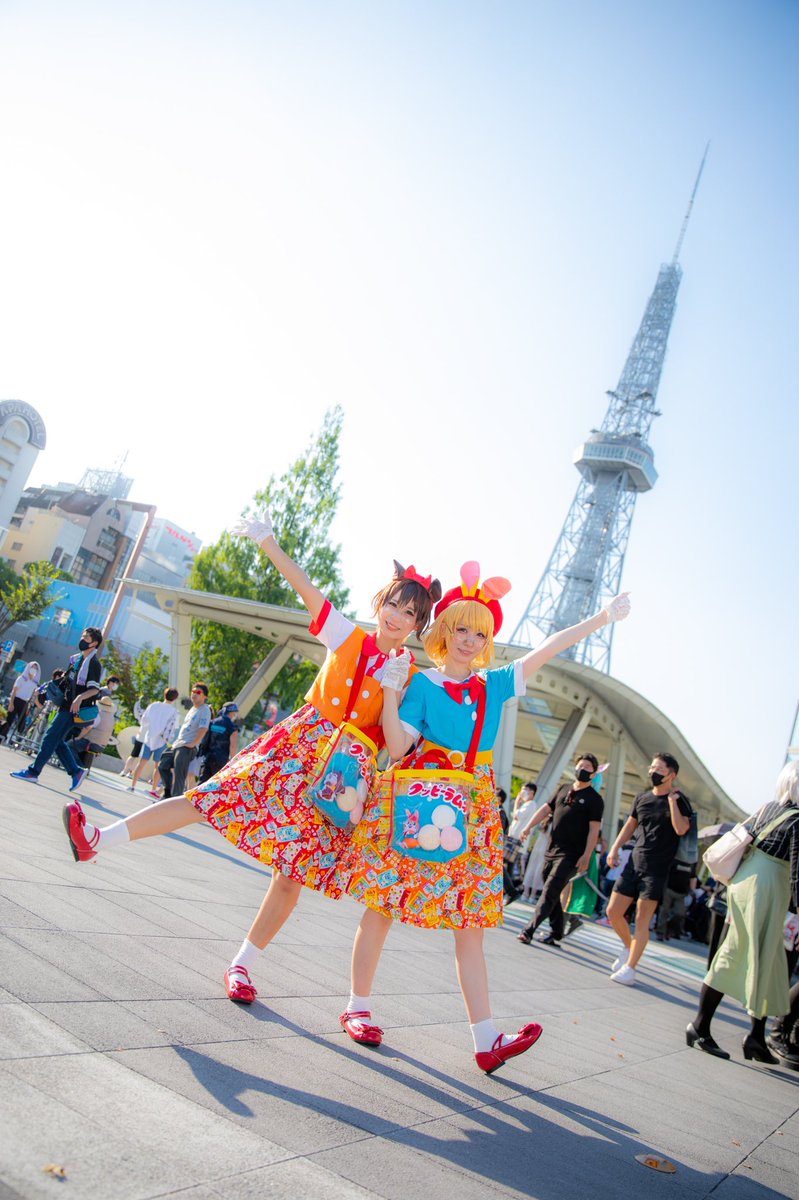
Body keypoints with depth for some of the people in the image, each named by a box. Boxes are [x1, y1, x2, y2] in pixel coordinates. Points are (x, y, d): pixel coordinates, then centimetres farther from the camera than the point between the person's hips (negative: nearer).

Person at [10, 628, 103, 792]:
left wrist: (80, 697, -33)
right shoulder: (76, 658, 15)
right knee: (58, 741, 8)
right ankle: (76, 771, 12)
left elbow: (95, 689, -19)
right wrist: (51, 688, 17)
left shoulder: (93, 662, -11)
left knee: (51, 738, -7)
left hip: (74, 709, -9)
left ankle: (33, 772, -1)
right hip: (66, 705, 9)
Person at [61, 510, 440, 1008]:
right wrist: (269, 543, -14)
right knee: (213, 797, -10)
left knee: (296, 872, 0)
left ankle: (243, 964, 17)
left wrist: (395, 690, -18)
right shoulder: (347, 637, 3)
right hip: (297, 744, 0)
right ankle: (98, 839, -3)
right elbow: (306, 588, -6)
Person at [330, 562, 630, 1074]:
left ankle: (486, 1038, 8)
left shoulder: (496, 685, 10)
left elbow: (549, 648, 6)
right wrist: (390, 692, -18)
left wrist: (602, 618, 2)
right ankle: (358, 1006, 23)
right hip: (414, 806, -4)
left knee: (470, 925, 5)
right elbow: (398, 746, -9)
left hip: (471, 815, 4)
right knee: (382, 908, 5)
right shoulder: (423, 682, -2)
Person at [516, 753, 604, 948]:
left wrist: (586, 856, -16)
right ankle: (556, 934, 21)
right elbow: (545, 809, 17)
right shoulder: (564, 789, 14)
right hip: (552, 850, 7)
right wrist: (529, 827, 6)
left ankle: (530, 930, -15)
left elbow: (594, 829, -9)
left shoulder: (594, 799, -3)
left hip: (571, 855, -6)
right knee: (552, 894, 11)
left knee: (550, 892, -14)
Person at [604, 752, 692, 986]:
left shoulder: (679, 800, -5)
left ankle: (629, 969, 2)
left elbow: (681, 829, -22)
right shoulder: (642, 798, 10)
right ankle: (630, 948, 29)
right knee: (613, 912, 5)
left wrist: (672, 799, -18)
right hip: (634, 862, 6)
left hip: (657, 869, -6)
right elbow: (630, 825, 20)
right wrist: (615, 848, 10)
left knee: (642, 920, -6)